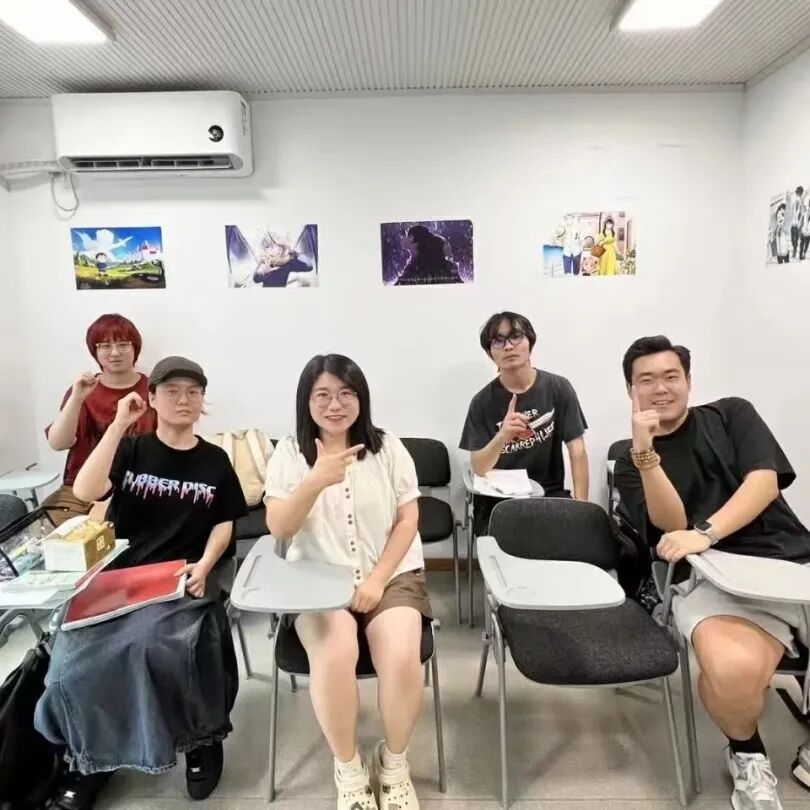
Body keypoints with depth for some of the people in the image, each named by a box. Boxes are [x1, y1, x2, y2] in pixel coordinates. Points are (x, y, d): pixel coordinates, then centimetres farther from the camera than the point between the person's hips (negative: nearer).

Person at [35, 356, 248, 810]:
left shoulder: (215, 461, 7)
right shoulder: (131, 449, 6)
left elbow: (224, 525, 7)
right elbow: (85, 491, -11)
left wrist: (203, 565, -11)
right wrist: (119, 424, -13)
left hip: (186, 576, -2)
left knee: (154, 644, -28)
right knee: (77, 651, -21)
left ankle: (201, 738, -2)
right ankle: (91, 757, 5)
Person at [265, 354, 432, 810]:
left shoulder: (389, 448, 0)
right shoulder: (289, 454, -1)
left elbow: (407, 521, 0)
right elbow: (278, 528, -9)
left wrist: (376, 581, -11)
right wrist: (316, 481, -26)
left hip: (393, 574, 1)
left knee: (402, 655, -25)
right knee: (334, 654, -30)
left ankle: (395, 763, 7)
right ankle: (348, 768, 0)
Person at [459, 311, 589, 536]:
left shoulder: (558, 388, -4)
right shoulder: (483, 402, -5)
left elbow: (577, 452, -4)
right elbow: (478, 469, -8)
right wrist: (502, 435, -28)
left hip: (549, 495, 2)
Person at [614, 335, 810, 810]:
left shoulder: (732, 413, 13)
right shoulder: (630, 465, 10)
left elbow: (765, 481, -1)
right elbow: (673, 525, -4)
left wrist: (706, 533, -15)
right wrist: (646, 455, -18)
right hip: (720, 581, -3)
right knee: (733, 671, -33)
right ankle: (747, 753, 4)